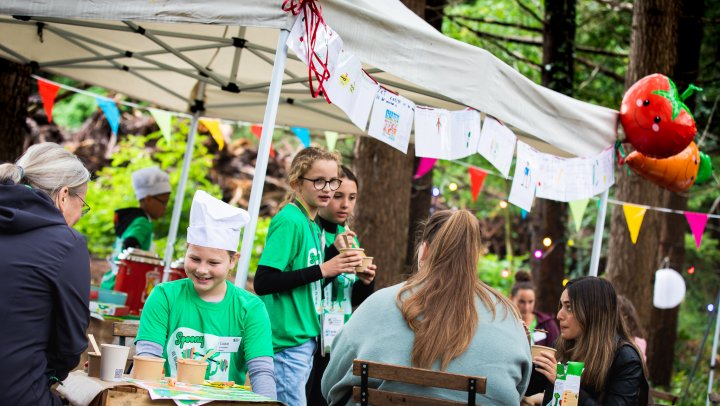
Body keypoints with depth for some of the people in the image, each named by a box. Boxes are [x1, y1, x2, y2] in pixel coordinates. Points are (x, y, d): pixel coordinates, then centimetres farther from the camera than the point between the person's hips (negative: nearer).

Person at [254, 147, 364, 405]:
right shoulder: (289, 221, -13)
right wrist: (322, 270, -20)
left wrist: (338, 267, 5)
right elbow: (263, 282, -21)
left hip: (306, 338, 9)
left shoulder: (313, 225, 12)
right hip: (288, 342, -9)